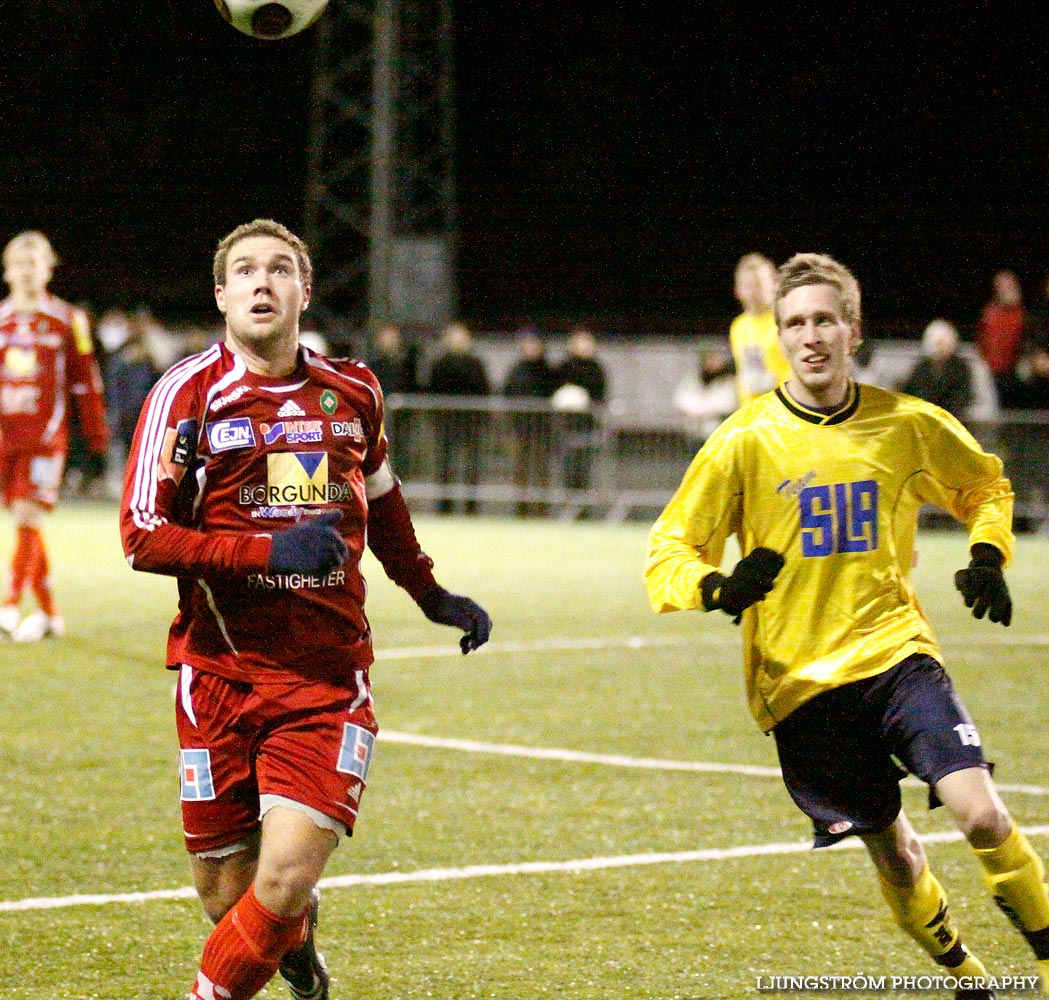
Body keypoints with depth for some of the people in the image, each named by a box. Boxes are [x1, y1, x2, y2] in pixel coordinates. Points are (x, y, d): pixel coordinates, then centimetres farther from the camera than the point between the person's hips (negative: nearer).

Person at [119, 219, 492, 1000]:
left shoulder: (353, 393, 9)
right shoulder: (189, 393, -3)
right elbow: (142, 535, -9)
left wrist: (433, 596, 36)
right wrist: (271, 551, -18)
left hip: (329, 676, 1)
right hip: (221, 676, -1)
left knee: (284, 885, -16)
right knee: (227, 895, 3)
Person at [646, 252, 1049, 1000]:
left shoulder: (908, 426, 1)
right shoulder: (747, 440, -6)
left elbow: (985, 487, 22)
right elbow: (668, 554, -5)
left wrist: (988, 555, 2)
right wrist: (718, 588, -26)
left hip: (896, 651, 1)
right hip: (800, 678, 0)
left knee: (981, 813, -20)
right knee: (892, 852, 6)